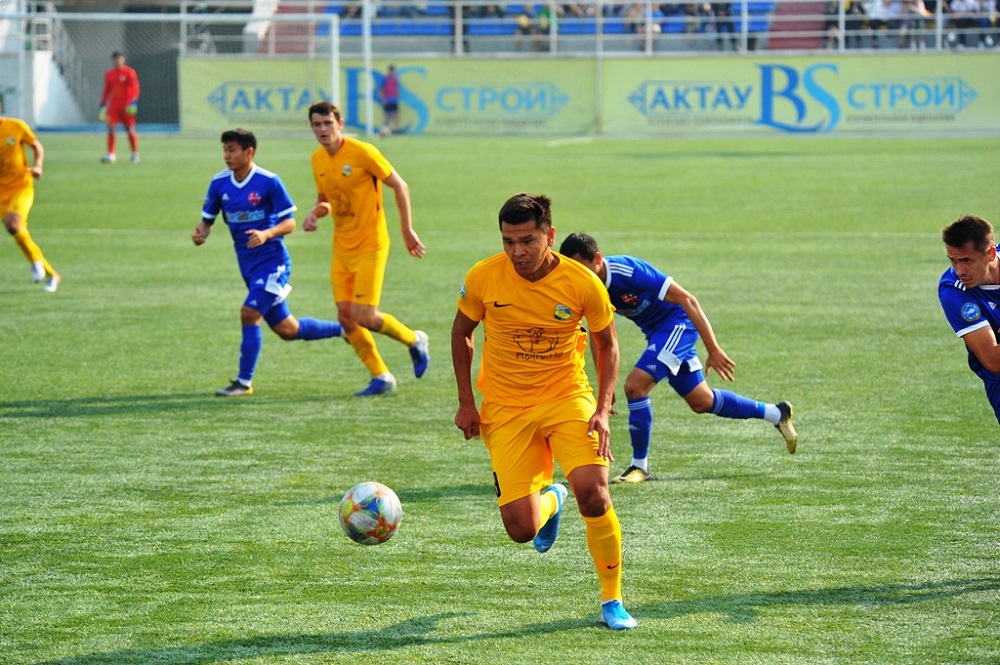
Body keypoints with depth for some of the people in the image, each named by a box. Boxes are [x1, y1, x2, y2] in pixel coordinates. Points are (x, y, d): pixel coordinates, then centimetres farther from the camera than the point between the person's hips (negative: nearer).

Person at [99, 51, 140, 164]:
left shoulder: (129, 72, -4)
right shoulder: (109, 74, 10)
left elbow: (135, 88, -8)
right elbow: (106, 90, 16)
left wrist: (134, 102, -19)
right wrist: (102, 105, 12)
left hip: (127, 106, -3)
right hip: (114, 105, 3)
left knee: (130, 130, 1)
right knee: (111, 128, -10)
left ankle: (135, 154, 14)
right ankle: (111, 155, -10)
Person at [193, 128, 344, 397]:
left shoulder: (269, 182, -14)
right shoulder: (219, 183, 2)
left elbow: (289, 223, -11)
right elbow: (207, 219, 9)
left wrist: (266, 234, -30)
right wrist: (201, 234, -14)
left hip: (272, 260, -6)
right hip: (248, 264, 6)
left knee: (249, 313, -19)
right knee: (286, 330, 11)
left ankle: (244, 382, -8)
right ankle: (344, 329, 31)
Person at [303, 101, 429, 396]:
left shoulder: (362, 152, -15)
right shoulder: (318, 159, 6)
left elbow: (400, 186, -9)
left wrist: (407, 230, -10)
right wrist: (315, 212, -4)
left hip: (370, 246, -7)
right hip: (342, 249, 7)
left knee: (364, 316, -12)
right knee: (345, 316, 1)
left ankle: (414, 340, 15)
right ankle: (381, 377, 14)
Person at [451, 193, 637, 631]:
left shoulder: (582, 284, -14)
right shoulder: (483, 278, -12)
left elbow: (607, 345, 1)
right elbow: (462, 332, 7)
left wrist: (603, 410, -11)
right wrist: (466, 403, 3)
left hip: (567, 397, -1)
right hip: (505, 408, 1)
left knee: (593, 494, -24)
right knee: (521, 529, -7)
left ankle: (612, 601, -2)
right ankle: (550, 499, 33)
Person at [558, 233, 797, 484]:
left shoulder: (628, 271, -31)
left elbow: (686, 299, -27)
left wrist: (713, 349, -27)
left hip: (677, 323, -8)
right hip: (655, 330, 8)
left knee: (635, 385, -22)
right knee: (701, 402, 16)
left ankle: (640, 466, -7)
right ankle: (776, 413, 35)